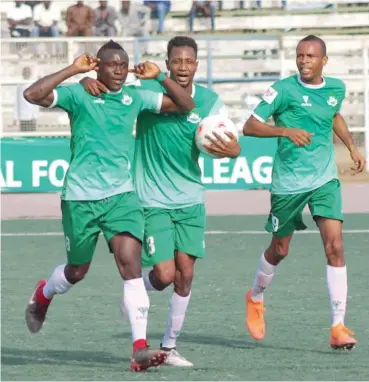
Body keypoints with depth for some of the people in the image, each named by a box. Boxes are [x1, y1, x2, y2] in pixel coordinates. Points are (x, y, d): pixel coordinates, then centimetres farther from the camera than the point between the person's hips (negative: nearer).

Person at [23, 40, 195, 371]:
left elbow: (186, 105, 8)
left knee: (131, 262, -16)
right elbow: (33, 94, -21)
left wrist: (160, 77, -5)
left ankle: (140, 347, -20)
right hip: (80, 196, -2)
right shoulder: (78, 94, -6)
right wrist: (73, 70, -21)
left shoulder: (135, 98, 6)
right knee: (77, 271, 13)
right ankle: (42, 295, 49)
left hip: (121, 194, 2)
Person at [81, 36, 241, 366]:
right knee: (165, 274, -10)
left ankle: (170, 346, 13)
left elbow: (234, 146, -3)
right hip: (152, 201, -3)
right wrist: (89, 81, -25)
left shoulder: (210, 102, -3)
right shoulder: (146, 89, -8)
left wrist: (229, 149, -27)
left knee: (185, 273, -1)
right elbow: (107, 83, -1)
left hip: (190, 201, 3)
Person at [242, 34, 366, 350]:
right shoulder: (285, 89, -11)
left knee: (334, 246, -13)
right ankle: (256, 298, 43)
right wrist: (285, 131, -27)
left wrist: (352, 147, 16)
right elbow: (250, 126, -14)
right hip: (288, 182, -2)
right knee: (280, 249, 12)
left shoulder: (336, 88, 4)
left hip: (325, 180, 2)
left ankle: (338, 326, -12)